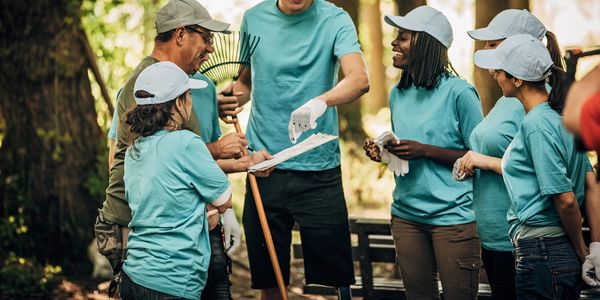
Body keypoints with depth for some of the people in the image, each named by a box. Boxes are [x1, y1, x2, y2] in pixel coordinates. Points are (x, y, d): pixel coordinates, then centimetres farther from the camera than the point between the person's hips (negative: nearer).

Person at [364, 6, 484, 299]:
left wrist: (425, 151, -20)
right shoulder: (398, 94, 10)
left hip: (453, 216, -6)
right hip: (406, 215, 6)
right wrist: (382, 153, -2)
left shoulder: (459, 92, -11)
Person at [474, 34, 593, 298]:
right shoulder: (560, 115, 11)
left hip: (541, 251, -9)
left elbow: (565, 199, -18)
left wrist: (580, 251, -5)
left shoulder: (536, 125, -17)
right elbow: (591, 183, 13)